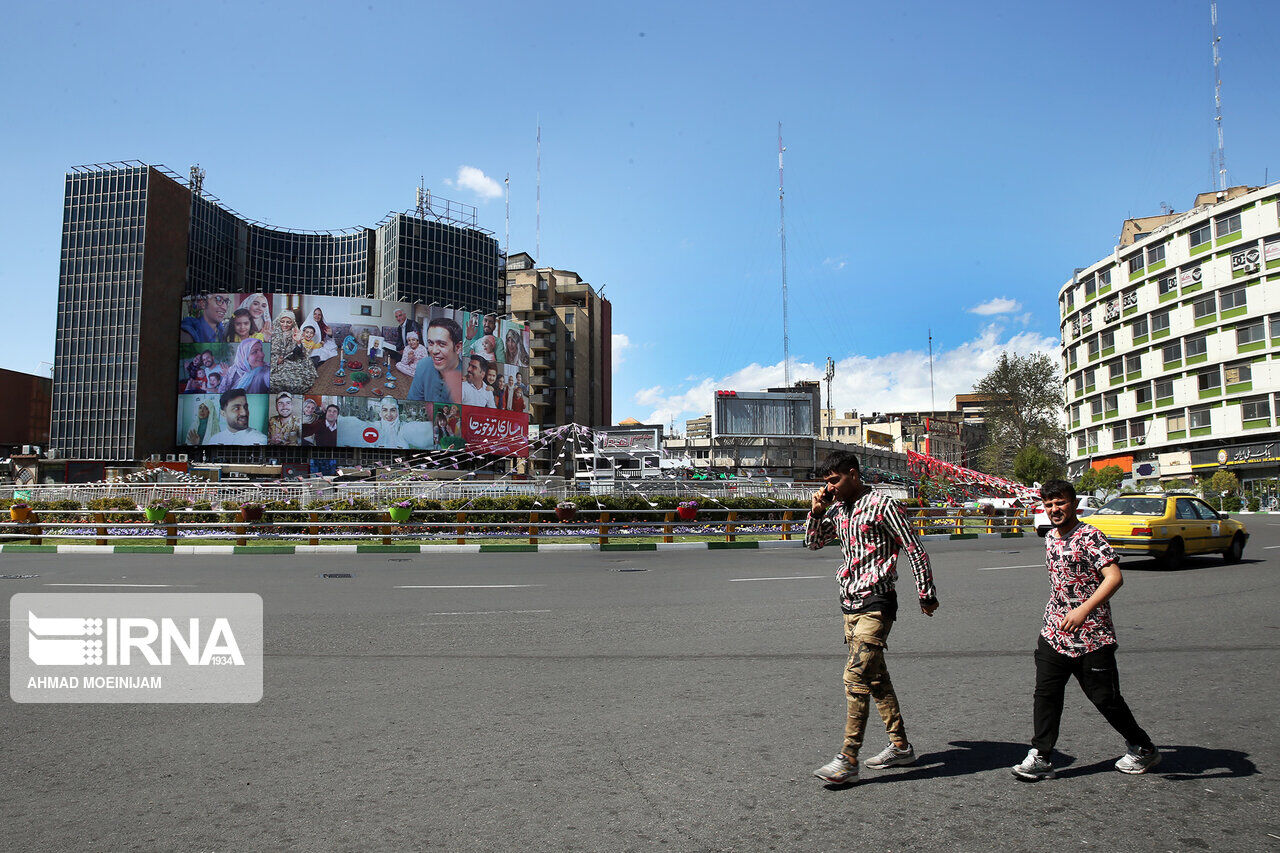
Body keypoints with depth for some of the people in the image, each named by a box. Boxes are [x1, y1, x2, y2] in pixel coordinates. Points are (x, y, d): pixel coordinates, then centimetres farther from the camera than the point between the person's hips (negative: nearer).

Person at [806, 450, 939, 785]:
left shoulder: (881, 504, -11)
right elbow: (813, 543, 22)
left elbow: (915, 549, -8)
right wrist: (816, 511, 5)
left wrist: (927, 594, -6)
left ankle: (848, 760, -10)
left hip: (876, 603, -8)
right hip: (851, 604, 8)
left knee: (856, 677, -13)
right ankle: (900, 746, 27)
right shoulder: (838, 509, 11)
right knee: (875, 676, 15)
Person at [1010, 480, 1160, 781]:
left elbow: (1115, 577, -26)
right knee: (1046, 693, 1)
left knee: (1105, 698, 6)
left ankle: (1144, 748, 28)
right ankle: (1040, 757, 6)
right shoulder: (1050, 538, 9)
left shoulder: (1089, 536, -15)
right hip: (1055, 633, 6)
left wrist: (1083, 610, -34)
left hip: (1092, 635, -6)